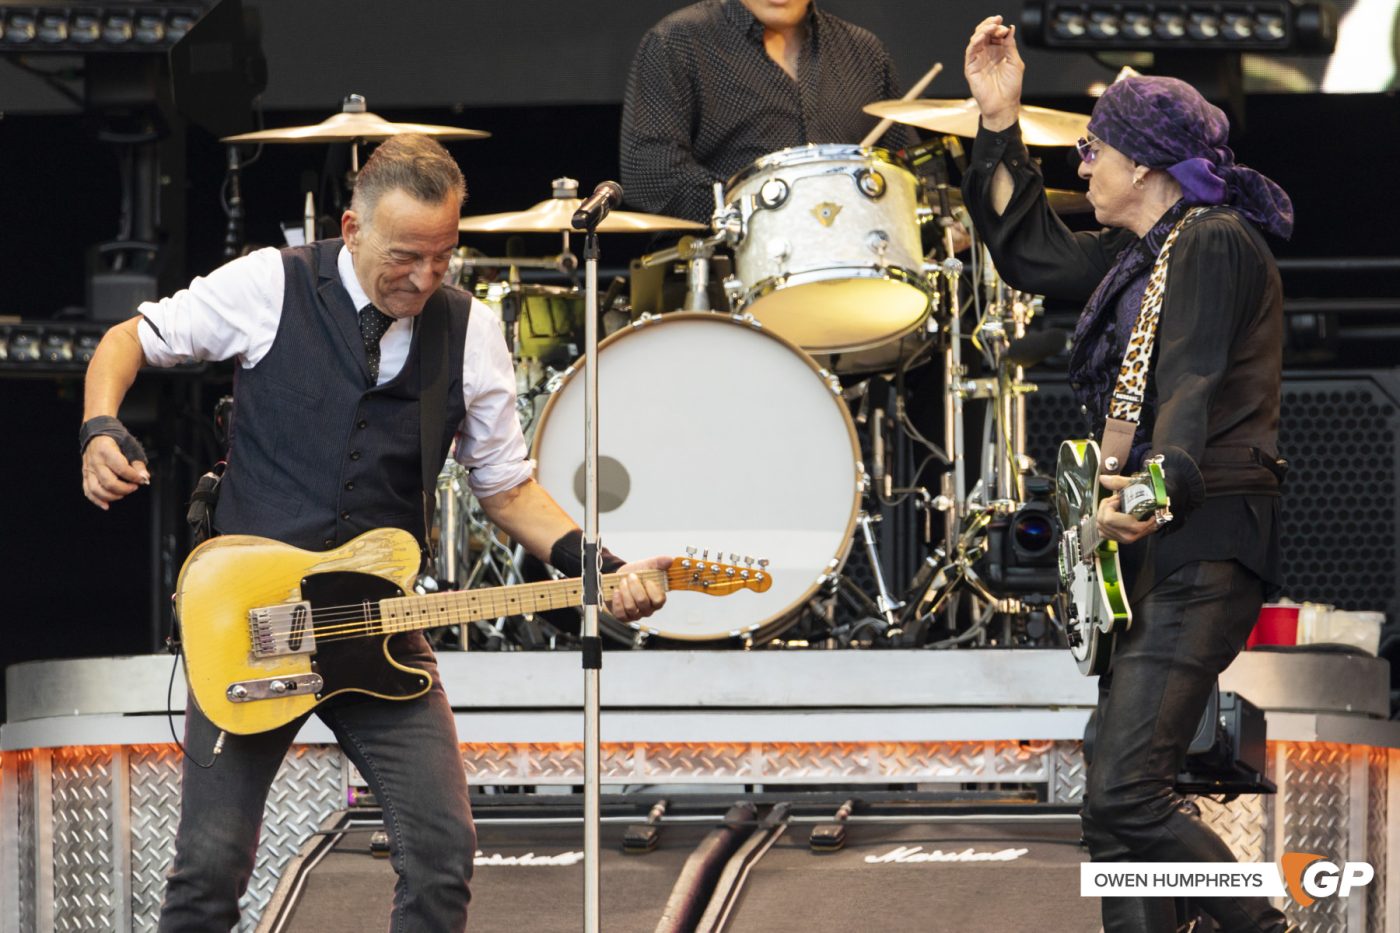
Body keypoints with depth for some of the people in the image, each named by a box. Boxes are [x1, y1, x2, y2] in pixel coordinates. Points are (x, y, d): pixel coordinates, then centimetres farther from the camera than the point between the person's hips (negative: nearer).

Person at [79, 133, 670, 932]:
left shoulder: (470, 332, 3)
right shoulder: (271, 287, -4)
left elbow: (507, 488, 10)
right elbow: (129, 342, 6)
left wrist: (597, 567, -6)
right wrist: (103, 432, -14)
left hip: (382, 632, 2)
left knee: (444, 852, -10)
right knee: (212, 865, -5)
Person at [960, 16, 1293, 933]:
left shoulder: (1215, 241, -10)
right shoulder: (1138, 256, 18)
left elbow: (1192, 384, -24)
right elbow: (1029, 251, 32)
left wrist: (1157, 492, -40)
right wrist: (1001, 125, 27)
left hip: (1203, 547, -11)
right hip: (1150, 547, 11)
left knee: (1124, 797, -21)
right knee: (1121, 801, 8)